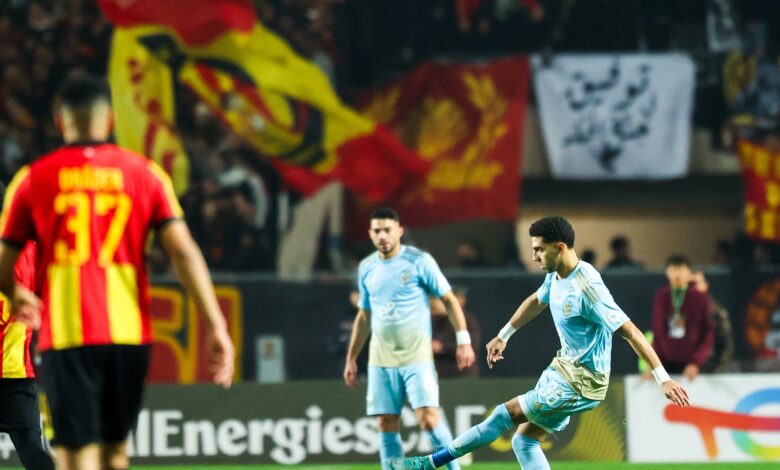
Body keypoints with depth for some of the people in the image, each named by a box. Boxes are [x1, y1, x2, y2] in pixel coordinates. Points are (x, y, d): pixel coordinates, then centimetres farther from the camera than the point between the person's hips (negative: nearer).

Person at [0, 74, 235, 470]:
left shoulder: (33, 179, 3)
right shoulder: (145, 173, 6)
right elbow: (183, 251, -3)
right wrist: (216, 325, -3)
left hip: (66, 337, -2)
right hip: (128, 333, 2)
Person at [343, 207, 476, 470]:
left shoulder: (419, 261, -5)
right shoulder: (366, 268, 11)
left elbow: (449, 299, -2)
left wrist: (463, 340, -10)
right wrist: (351, 359, 20)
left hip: (417, 357, -5)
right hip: (381, 360, 5)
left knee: (428, 418, -16)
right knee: (386, 425, 1)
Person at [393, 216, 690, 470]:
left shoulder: (587, 288, -26)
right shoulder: (556, 277, 1)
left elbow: (630, 332, -26)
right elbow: (536, 302, 25)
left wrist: (663, 379, -27)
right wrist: (503, 336, 33)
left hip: (581, 383, -9)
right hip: (562, 369, 9)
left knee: (505, 414, -6)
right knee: (524, 441, 8)